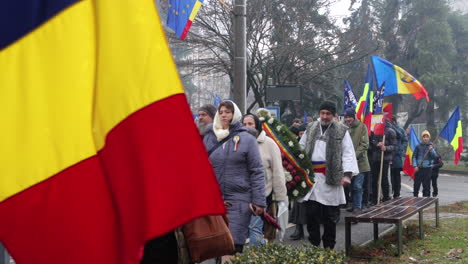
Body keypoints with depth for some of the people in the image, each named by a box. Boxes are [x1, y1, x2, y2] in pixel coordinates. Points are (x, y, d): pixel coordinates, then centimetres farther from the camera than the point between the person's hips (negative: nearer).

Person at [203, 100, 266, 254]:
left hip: (239, 200, -3)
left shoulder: (246, 139, 1)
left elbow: (257, 172, -2)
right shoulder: (209, 138, 9)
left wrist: (259, 201, -7)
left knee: (234, 245, -6)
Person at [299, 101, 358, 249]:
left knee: (330, 215, 5)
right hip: (312, 177, 3)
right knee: (311, 214, 4)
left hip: (331, 178, -3)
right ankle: (313, 244, 16)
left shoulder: (342, 131, 1)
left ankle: (328, 247, 16)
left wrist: (347, 174, -15)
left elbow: (348, 154, -3)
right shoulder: (310, 129, 11)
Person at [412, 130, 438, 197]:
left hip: (427, 168, 0)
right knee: (416, 184, 2)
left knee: (426, 184, 1)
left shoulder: (431, 147, 4)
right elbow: (414, 156, 5)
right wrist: (415, 166, -5)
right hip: (418, 168, 0)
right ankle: (415, 196, 12)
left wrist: (431, 150, -17)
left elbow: (435, 157, -2)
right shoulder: (418, 146, 4)